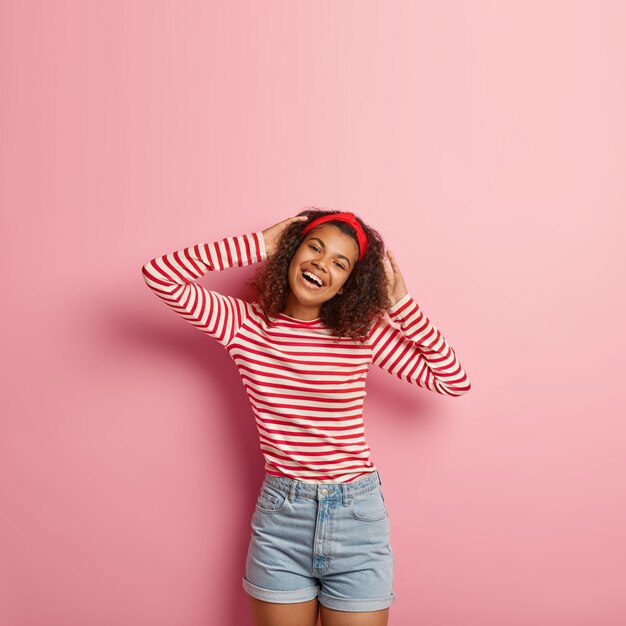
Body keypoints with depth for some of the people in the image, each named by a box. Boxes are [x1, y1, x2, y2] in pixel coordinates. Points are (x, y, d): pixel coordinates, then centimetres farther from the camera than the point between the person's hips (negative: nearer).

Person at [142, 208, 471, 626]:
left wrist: (399, 301, -8)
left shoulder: (363, 330, -3)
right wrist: (260, 244, -10)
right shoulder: (243, 323, -4)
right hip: (281, 514, 0)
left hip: (357, 515, 1)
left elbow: (454, 381, -3)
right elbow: (159, 275, -14)